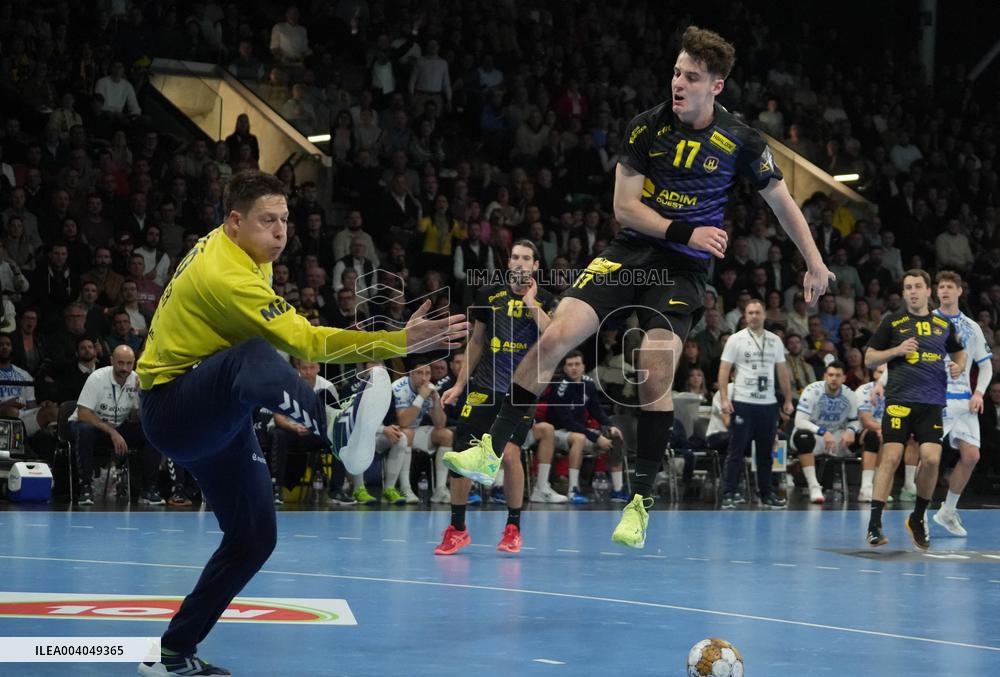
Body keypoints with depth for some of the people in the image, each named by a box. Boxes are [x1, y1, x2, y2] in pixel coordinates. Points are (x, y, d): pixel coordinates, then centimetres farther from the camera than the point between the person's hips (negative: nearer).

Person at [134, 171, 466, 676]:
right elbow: (305, 342, -28)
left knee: (253, 537, 3)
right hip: (173, 410, -10)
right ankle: (339, 429, -70)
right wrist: (401, 342, -32)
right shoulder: (227, 275, -22)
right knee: (252, 358, -40)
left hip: (212, 417, 10)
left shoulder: (224, 247, 7)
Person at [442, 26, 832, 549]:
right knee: (555, 338, -13)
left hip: (684, 270, -2)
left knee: (656, 372, -17)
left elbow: (783, 202, 7)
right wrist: (684, 232, -16)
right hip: (631, 251, 2)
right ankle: (493, 449, -1)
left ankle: (641, 501, -2)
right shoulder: (646, 127, -4)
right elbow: (624, 206, -5)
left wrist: (814, 263, 9)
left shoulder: (741, 143, -7)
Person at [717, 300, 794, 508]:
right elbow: (724, 370, -5)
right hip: (743, 403, -4)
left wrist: (788, 400, 11)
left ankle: (766, 493, 18)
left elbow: (783, 372, 15)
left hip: (768, 404, 4)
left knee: (766, 451, 10)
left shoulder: (775, 340, 10)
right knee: (737, 450, -4)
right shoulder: (736, 339, -2)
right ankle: (729, 494, -2)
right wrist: (724, 398, -14)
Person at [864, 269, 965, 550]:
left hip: (932, 403, 3)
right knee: (891, 458, -10)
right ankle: (874, 523, -6)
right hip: (899, 400, -3)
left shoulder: (943, 324, 12)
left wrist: (959, 366, 5)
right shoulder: (893, 321, 4)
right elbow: (869, 359, 4)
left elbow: (958, 352, 28)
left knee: (931, 459, -8)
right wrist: (897, 350, -11)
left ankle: (918, 519, 13)